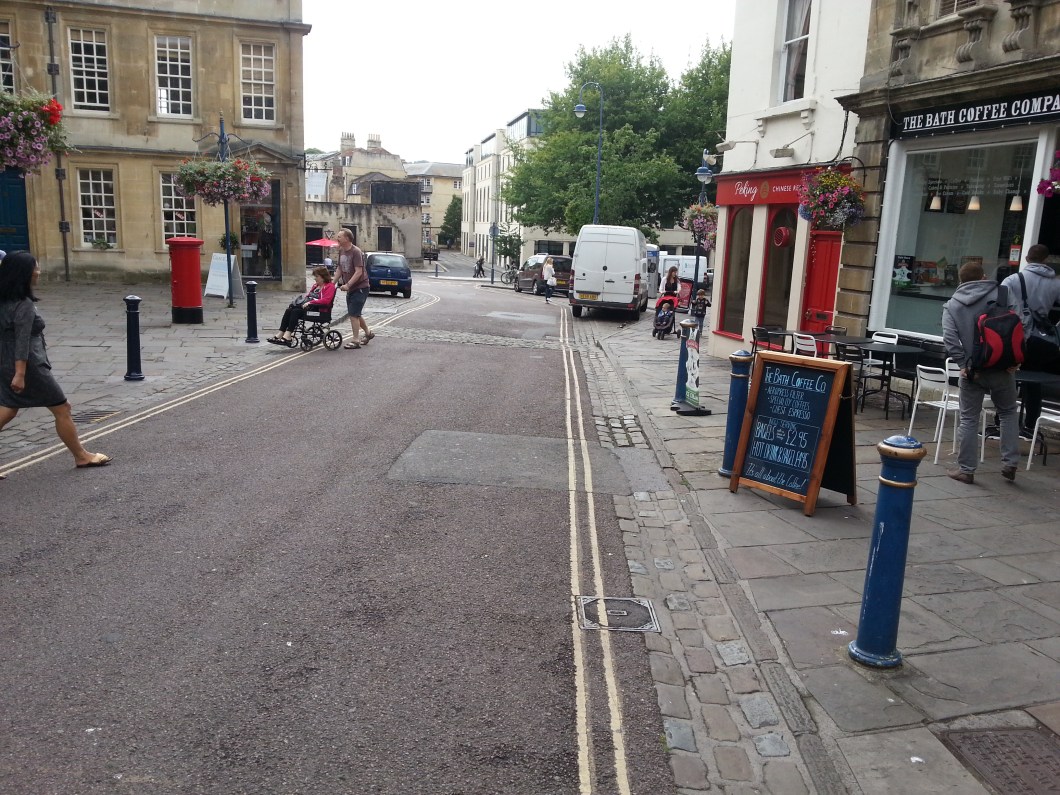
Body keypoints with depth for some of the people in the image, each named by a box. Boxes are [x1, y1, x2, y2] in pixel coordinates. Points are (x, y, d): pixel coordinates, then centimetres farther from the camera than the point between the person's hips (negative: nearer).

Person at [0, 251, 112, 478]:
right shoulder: (24, 306, -20)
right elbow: (22, 342, -22)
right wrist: (20, 374, -23)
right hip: (28, 366, -9)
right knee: (62, 409, 4)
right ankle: (82, 457, 16)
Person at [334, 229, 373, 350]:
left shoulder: (356, 252, -19)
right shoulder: (341, 251, 7)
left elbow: (359, 272, -24)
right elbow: (340, 269, 16)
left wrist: (347, 284, -29)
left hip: (360, 287, -9)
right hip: (350, 288, 9)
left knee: (353, 314, -11)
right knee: (355, 314, 15)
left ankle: (356, 341, -4)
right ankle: (368, 333, 34)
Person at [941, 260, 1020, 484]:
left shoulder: (951, 306, 3)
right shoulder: (1000, 294, 2)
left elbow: (950, 340, -10)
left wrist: (964, 364, -9)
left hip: (972, 371, 0)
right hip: (1002, 368, 1)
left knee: (969, 420, 6)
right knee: (1008, 413, 19)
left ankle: (966, 469, 10)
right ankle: (1009, 463, 16)